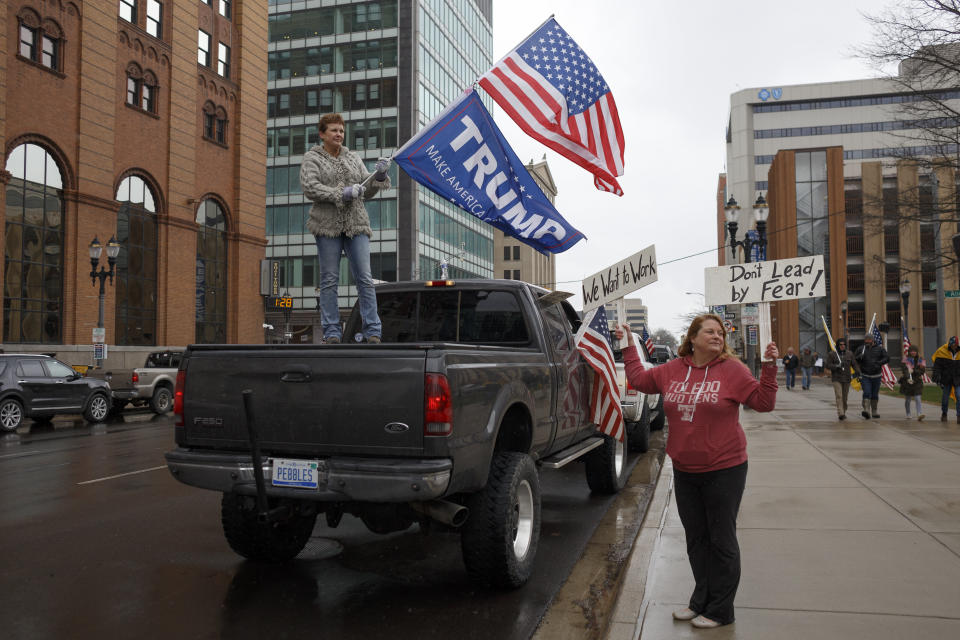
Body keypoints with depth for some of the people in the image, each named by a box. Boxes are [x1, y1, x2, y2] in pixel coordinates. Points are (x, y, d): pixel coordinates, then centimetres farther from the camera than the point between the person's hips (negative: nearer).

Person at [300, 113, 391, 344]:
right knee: (329, 280, -2)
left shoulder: (353, 158, 19)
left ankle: (372, 331, -4)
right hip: (327, 225, -2)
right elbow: (309, 188, -8)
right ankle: (332, 332, 3)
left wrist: (379, 175, -4)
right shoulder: (312, 158, 8)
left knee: (364, 278, -5)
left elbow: (368, 192, 16)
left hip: (356, 225, 3)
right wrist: (341, 194, -16)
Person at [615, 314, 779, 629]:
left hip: (723, 470, -4)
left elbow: (763, 402, -8)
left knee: (722, 540, 6)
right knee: (696, 538, 16)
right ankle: (701, 601, 32)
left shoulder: (732, 369, -8)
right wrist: (629, 346, 15)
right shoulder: (673, 370, 4)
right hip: (684, 471, 5)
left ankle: (720, 610, 19)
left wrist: (769, 368, -19)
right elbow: (639, 378, 16)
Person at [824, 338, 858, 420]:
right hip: (836, 378, -3)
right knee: (839, 396, -15)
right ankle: (840, 414, -21)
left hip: (846, 379, 3)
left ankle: (843, 413, 25)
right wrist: (837, 366, -22)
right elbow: (828, 365, -5)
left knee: (845, 397, 8)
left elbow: (854, 364, -1)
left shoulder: (849, 354, 5)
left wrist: (857, 371, -19)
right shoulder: (832, 354, -3)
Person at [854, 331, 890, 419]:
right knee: (867, 393, -15)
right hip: (865, 376, -1)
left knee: (875, 395, 11)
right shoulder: (861, 349, 1)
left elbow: (887, 358, -2)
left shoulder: (879, 349, 1)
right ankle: (866, 411, -24)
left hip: (876, 376, 2)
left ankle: (874, 412, 23)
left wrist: (879, 362, -20)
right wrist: (859, 357, -18)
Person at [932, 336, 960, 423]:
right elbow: (937, 366, -4)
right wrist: (937, 378, -11)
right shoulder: (942, 352, -6)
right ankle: (944, 414, 27)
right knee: (945, 397, 9)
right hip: (946, 379, 0)